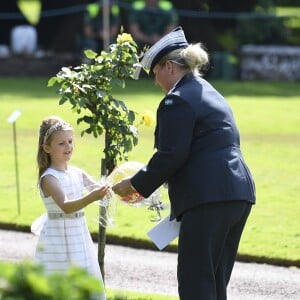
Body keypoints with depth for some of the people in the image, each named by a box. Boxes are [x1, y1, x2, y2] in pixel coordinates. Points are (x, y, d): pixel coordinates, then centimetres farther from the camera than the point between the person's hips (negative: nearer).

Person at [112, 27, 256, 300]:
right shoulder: (209, 92, 23)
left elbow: (171, 156, -13)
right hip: (239, 193, 10)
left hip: (208, 198, -10)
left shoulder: (177, 100, -8)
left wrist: (137, 184, -1)